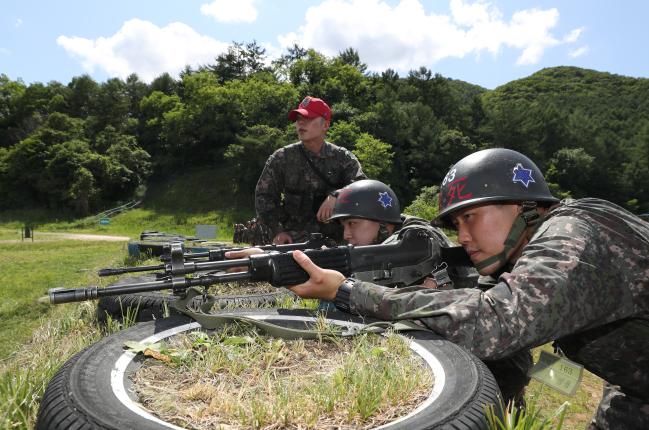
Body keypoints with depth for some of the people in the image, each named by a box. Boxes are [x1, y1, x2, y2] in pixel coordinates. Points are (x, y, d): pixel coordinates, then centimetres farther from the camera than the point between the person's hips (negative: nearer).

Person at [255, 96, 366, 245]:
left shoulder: (342, 158, 3)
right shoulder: (281, 159, 4)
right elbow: (263, 196, 6)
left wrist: (336, 196, -28)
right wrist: (277, 231, -4)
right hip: (295, 237, -3)